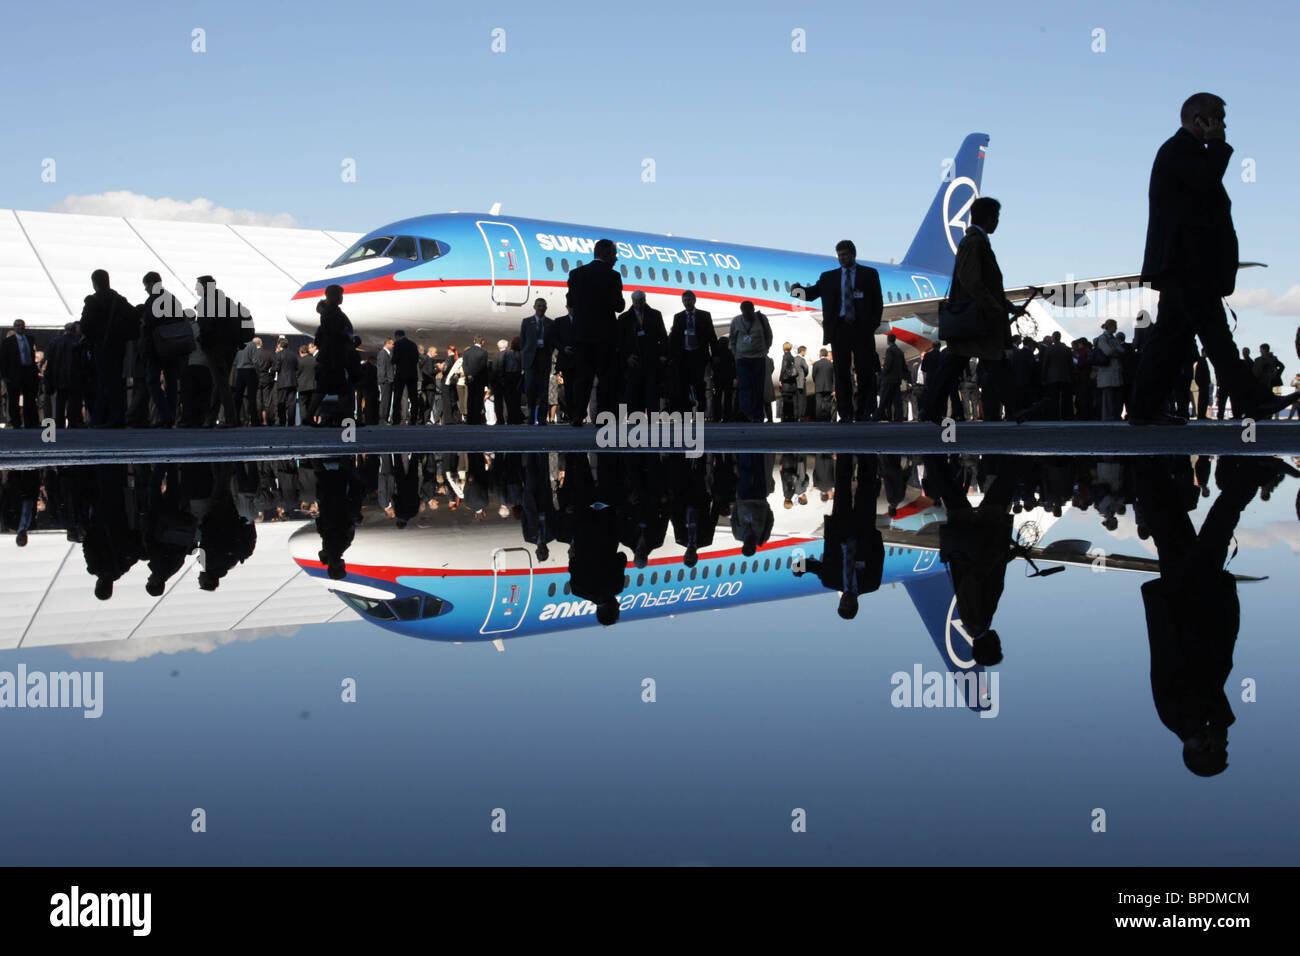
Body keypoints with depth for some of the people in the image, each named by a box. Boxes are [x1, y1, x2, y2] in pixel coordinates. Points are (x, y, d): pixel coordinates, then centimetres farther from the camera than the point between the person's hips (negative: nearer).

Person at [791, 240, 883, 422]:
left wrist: (873, 325, -6)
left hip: (862, 329, -1)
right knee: (842, 373, 0)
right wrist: (799, 289, -18)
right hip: (839, 328, 1)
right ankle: (846, 415, 3)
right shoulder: (829, 276, 11)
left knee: (865, 372, 0)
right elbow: (813, 293, 3)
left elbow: (878, 302, 4)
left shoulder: (869, 274, 7)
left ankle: (863, 414, 6)